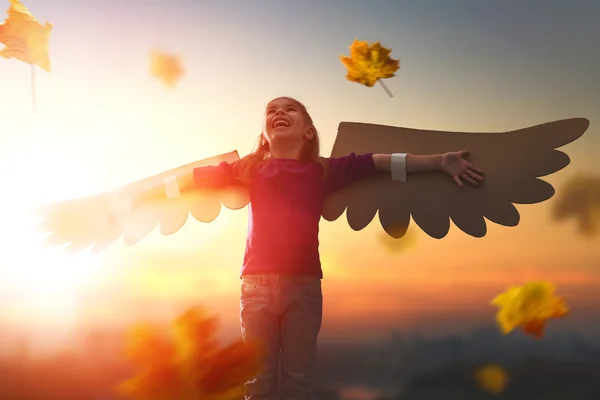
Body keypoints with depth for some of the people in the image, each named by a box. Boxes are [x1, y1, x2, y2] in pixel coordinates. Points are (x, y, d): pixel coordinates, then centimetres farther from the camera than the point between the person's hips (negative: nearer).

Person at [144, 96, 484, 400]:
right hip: (257, 282, 1)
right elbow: (193, 178, 14)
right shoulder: (249, 169, 11)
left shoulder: (324, 170, 9)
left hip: (304, 284, 0)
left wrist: (440, 161, 4)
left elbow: (384, 163, 5)